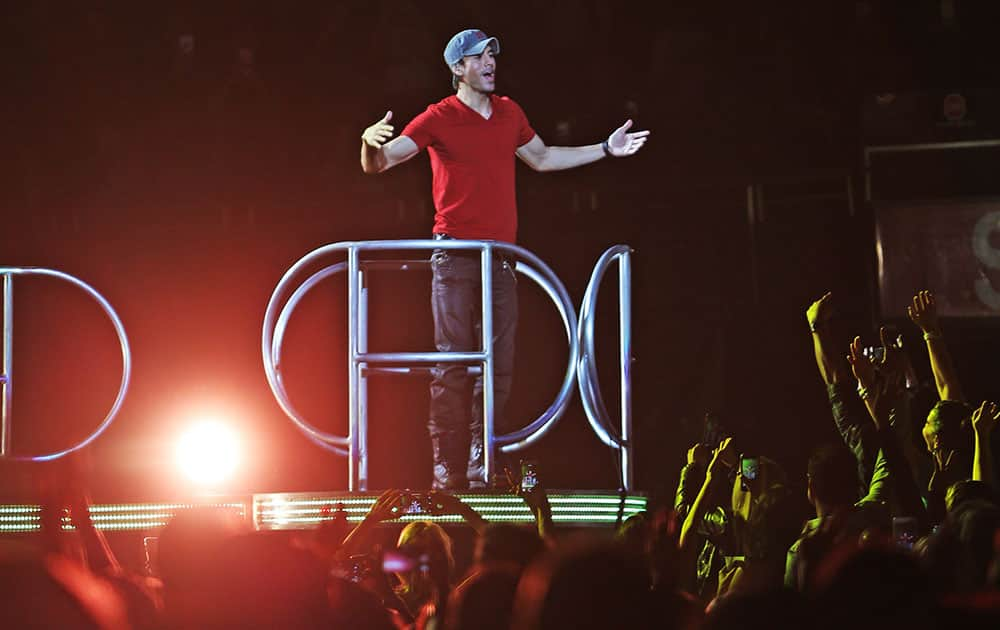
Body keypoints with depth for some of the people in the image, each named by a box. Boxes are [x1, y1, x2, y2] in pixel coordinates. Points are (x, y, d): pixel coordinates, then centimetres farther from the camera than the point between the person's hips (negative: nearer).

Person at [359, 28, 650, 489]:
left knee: (498, 368, 4)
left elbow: (541, 158, 29)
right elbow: (377, 163, -11)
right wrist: (371, 142, -34)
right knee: (452, 368, -8)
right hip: (455, 256, -5)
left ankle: (481, 473, 9)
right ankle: (447, 475, -6)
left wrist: (605, 149, 27)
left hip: (500, 256, 5)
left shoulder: (509, 113, 12)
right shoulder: (439, 118, -5)